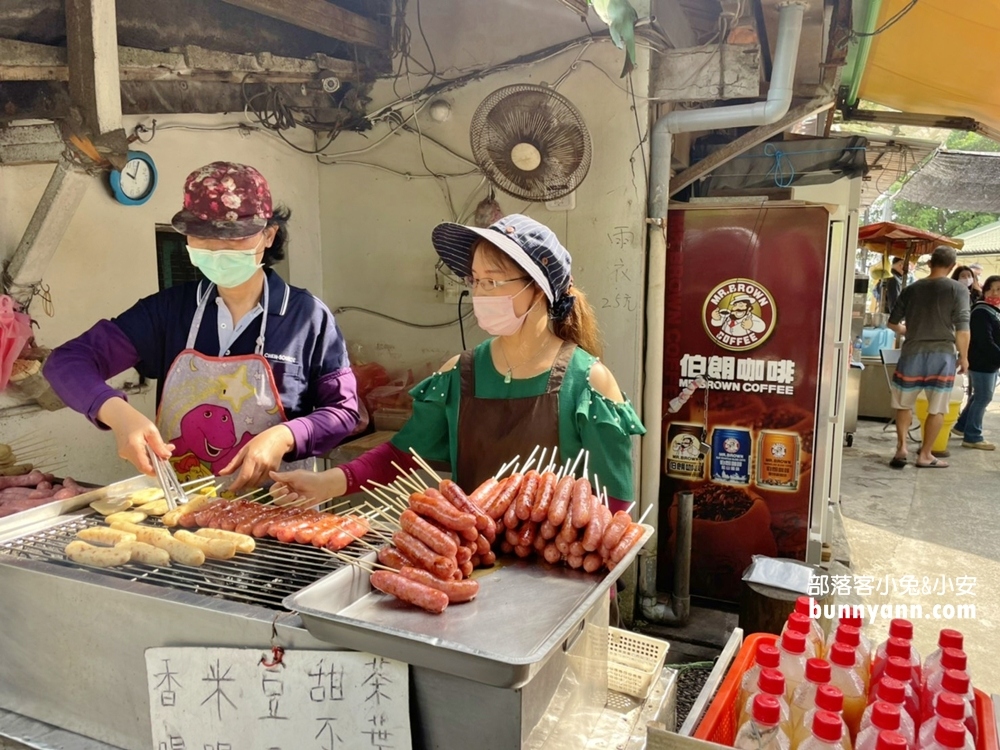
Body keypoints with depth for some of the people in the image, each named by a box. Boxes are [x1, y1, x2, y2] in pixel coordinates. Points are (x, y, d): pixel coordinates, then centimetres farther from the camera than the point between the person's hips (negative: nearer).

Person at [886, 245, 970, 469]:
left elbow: (893, 322, 10)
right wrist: (963, 356, 1)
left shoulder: (912, 289, 5)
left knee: (904, 404, 16)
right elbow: (962, 329, -10)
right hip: (942, 355, -2)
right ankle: (925, 455, 11)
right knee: (936, 409, 8)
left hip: (913, 353, 2)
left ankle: (901, 448, 7)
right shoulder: (959, 289, -4)